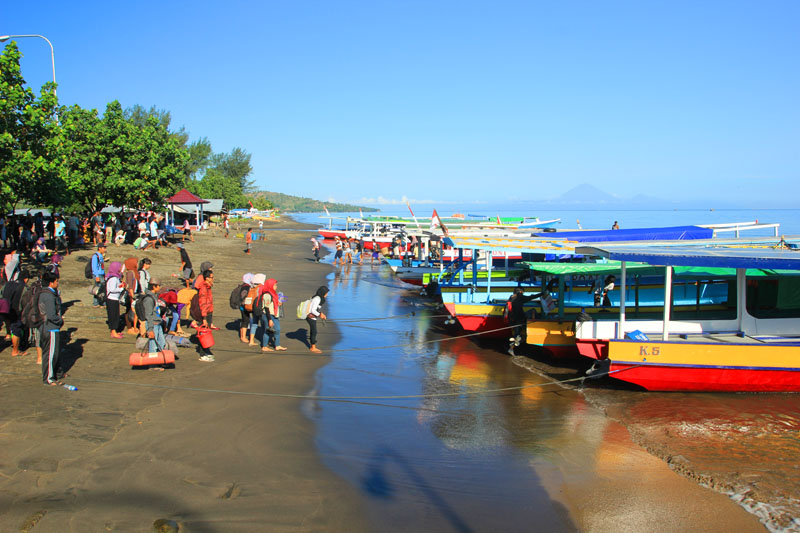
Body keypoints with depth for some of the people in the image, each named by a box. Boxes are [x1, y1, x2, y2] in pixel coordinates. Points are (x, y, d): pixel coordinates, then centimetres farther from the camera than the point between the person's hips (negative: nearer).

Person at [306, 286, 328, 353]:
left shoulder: (318, 298, 7)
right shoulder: (317, 299, -22)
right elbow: (313, 310, -23)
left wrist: (321, 314, 8)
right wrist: (320, 315, -12)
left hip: (312, 317, 9)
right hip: (311, 317, -9)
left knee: (312, 331, 14)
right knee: (314, 332, -1)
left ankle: (313, 347, 22)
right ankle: (313, 348, 8)